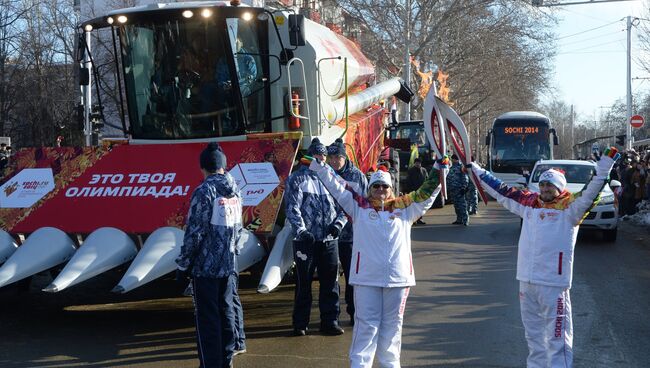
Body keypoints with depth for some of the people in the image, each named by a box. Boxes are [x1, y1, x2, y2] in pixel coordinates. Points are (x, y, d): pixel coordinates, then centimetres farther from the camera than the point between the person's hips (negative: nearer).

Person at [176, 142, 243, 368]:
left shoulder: (204, 192, -14)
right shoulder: (235, 191, 7)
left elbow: (194, 232, -16)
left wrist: (183, 264, -8)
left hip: (205, 267, -7)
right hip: (229, 265, 7)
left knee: (207, 318, -1)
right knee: (226, 312, 15)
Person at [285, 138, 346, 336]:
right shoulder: (297, 179, 1)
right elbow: (292, 208, -7)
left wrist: (338, 223, -7)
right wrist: (301, 230, -21)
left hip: (329, 240, 3)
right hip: (306, 240, -3)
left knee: (330, 283, 7)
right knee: (303, 283, 4)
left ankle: (330, 321, 17)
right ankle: (300, 324, 13)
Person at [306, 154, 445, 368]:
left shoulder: (404, 208, 11)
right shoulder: (359, 206, 7)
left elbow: (425, 193, 14)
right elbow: (337, 187, 6)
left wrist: (438, 172, 6)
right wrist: (319, 166, 0)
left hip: (398, 277, 2)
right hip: (366, 277, -2)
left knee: (392, 324, 11)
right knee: (367, 324, -2)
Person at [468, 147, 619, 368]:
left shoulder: (569, 207, -3)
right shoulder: (529, 203, 11)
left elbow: (590, 194, -17)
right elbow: (501, 190, 19)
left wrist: (604, 167, -28)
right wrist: (476, 170, 23)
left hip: (554, 283, -6)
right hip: (526, 281, 6)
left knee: (557, 335, -5)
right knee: (532, 331, 19)